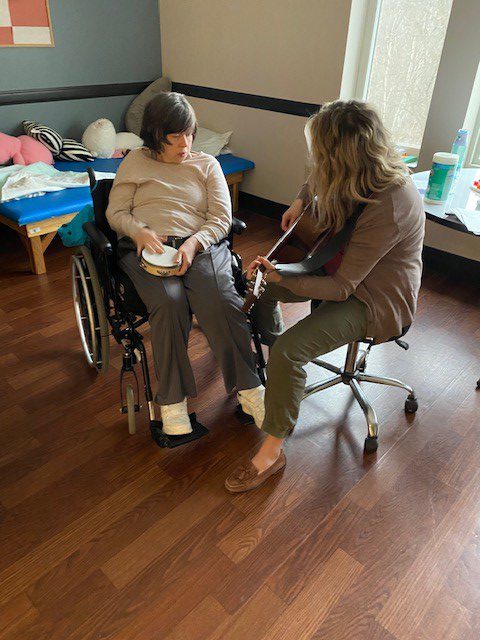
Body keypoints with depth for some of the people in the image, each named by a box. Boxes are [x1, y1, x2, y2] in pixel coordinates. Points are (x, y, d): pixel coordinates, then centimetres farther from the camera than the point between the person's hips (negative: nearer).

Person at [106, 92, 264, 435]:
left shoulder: (207, 163, 18)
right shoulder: (136, 161, 18)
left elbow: (221, 219, 7)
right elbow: (116, 212, 12)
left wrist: (194, 243, -13)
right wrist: (140, 231, -11)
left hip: (201, 245, 1)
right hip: (147, 248, 0)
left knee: (220, 301, -31)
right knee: (170, 303, -33)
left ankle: (249, 389, -20)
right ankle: (172, 400, -21)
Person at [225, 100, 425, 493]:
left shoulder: (388, 207, -34)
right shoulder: (367, 174, -8)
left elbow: (342, 287, -31)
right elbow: (319, 181, 19)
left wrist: (282, 278, -37)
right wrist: (301, 201, 7)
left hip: (376, 297, -9)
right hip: (346, 268, 9)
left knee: (289, 350, -26)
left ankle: (272, 451, -8)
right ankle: (268, 361, 32)